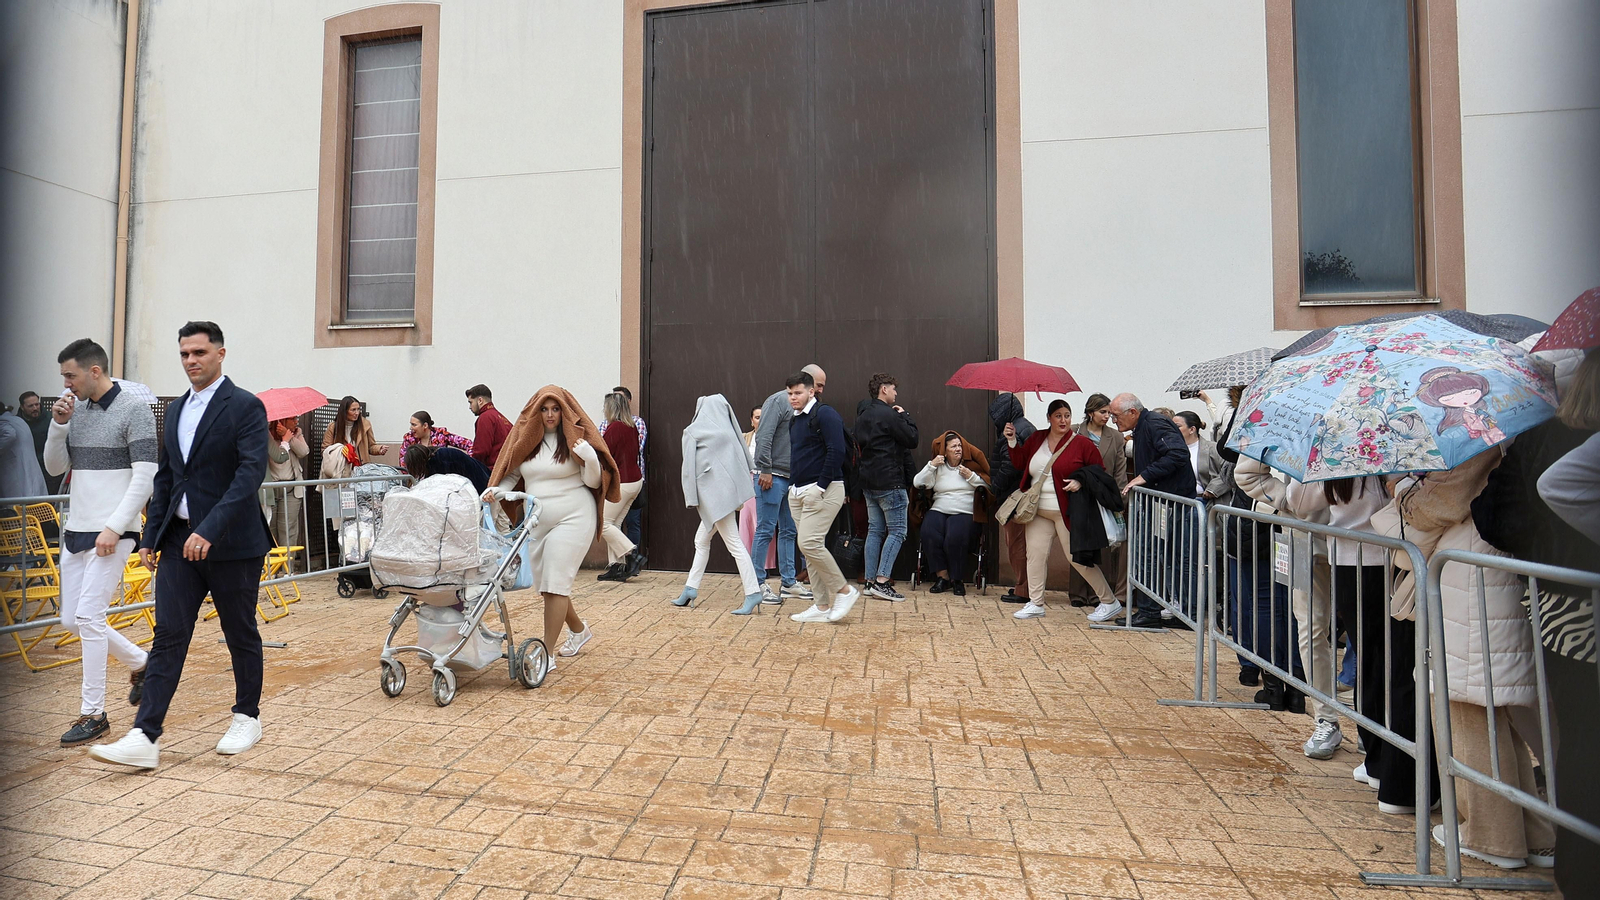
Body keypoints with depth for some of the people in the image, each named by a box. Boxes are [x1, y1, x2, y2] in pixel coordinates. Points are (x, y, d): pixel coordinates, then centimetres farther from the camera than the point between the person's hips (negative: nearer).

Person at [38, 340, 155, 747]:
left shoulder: (135, 413, -10)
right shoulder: (76, 410, 11)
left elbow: (144, 479, -15)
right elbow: (54, 467, 14)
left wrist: (113, 528, -19)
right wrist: (58, 425, -1)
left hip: (112, 534, -8)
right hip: (75, 531, 8)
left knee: (88, 616, -8)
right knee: (72, 620, 11)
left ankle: (93, 714, 3)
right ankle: (141, 662, 30)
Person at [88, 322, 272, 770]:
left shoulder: (245, 406, -10)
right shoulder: (175, 409, 13)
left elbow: (251, 473, -20)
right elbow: (165, 477, 18)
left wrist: (210, 529, -26)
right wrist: (150, 536, 12)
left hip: (230, 542, -6)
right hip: (179, 539, 6)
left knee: (241, 635, 8)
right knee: (168, 636, 3)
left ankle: (247, 717, 24)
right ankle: (145, 738, 6)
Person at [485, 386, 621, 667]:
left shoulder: (576, 436, -7)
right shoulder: (525, 437, 6)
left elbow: (593, 481, -7)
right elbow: (512, 474, 14)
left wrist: (590, 460, -27)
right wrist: (497, 491, -5)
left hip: (573, 519, -6)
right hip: (536, 522, 6)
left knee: (555, 584, -8)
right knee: (545, 584, 14)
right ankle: (579, 630, 37)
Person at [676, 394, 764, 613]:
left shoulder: (692, 432, -1)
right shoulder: (727, 430, 11)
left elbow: (689, 468, -4)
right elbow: (743, 458, 6)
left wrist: (690, 498, -1)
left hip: (713, 493, -6)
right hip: (730, 489, 6)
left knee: (733, 542, -6)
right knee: (702, 539, 17)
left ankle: (753, 593, -7)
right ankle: (691, 587, 22)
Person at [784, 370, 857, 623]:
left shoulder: (824, 414, -9)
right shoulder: (794, 420, 17)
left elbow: (836, 452, -17)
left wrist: (821, 487, -18)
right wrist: (793, 485, 14)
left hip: (822, 490, -9)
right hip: (798, 492, 9)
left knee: (810, 543, -16)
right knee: (808, 547, 7)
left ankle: (844, 590, 2)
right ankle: (822, 606, 15)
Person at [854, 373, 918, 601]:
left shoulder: (862, 415, 13)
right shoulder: (888, 414, -14)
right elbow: (912, 439, -11)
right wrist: (905, 416, 3)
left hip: (868, 480, 9)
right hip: (889, 482, -9)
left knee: (875, 530, 12)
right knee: (897, 531, -3)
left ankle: (871, 582, 13)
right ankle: (881, 582, -8)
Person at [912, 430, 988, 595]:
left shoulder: (971, 465, 12)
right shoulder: (938, 467, 13)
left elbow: (987, 485, 4)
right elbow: (917, 483, 1)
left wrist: (971, 476, -4)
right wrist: (931, 465, -5)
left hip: (963, 513, -1)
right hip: (938, 510, 1)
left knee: (955, 537, -32)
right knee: (929, 534, -30)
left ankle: (957, 580, -13)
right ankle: (942, 576, -15)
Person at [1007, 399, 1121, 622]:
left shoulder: (1082, 444, -4)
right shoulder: (1036, 439, 9)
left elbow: (1099, 472, 1)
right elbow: (1020, 464, 13)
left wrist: (1080, 481, -16)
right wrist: (1012, 441, 2)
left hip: (1066, 512, -5)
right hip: (1038, 511, 5)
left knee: (1078, 558, -1)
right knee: (1035, 555, 3)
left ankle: (1109, 602, 15)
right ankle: (1035, 604, 14)